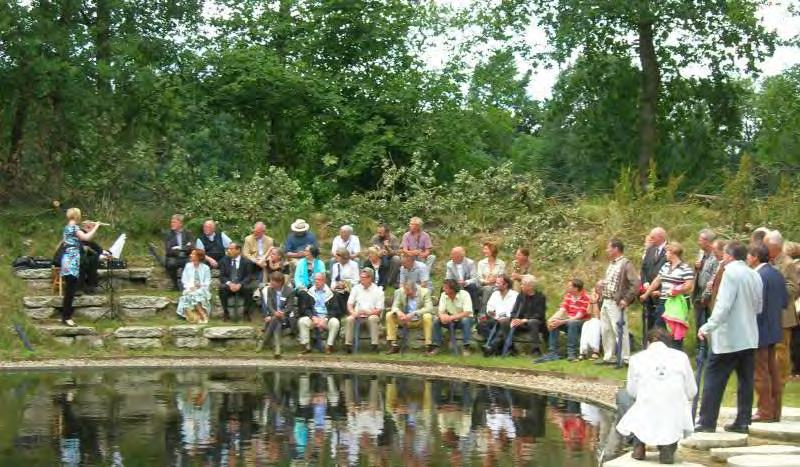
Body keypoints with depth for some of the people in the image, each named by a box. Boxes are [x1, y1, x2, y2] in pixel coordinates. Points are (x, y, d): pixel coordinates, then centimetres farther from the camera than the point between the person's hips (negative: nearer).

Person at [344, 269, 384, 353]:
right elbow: (349, 304, 11)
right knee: (349, 319, -29)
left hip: (371, 315, -2)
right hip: (357, 316, 2)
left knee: (373, 318, -36)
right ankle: (348, 344, -28)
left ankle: (374, 345, -35)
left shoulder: (378, 290, 2)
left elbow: (379, 309, -3)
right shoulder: (356, 288, 13)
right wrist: (353, 312, -12)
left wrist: (368, 312, -22)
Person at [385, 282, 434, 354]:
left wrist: (414, 313, -35)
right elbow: (395, 307, -5)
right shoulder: (399, 292, -6)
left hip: (420, 321, -3)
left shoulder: (425, 292, -13)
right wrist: (398, 312, -31)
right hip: (405, 320, 3)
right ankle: (393, 345, -16)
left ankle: (429, 345, -28)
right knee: (389, 315, -18)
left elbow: (429, 308, -23)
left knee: (427, 316, -34)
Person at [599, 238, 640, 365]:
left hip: (616, 303, -9)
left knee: (619, 331, -6)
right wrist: (601, 283, 9)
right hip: (606, 302, 9)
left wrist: (626, 299, -18)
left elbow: (635, 283, -17)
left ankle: (625, 359, -1)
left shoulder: (626, 264, -12)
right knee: (606, 331, 13)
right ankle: (608, 357, 22)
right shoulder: (611, 263, 14)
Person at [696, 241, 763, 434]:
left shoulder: (731, 272, -13)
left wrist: (708, 327, -19)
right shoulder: (755, 275, 9)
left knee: (714, 379, -1)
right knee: (746, 381, 9)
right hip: (749, 337, 7)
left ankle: (707, 422, 0)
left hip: (729, 337, -7)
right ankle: (743, 421, 11)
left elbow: (723, 305, -21)